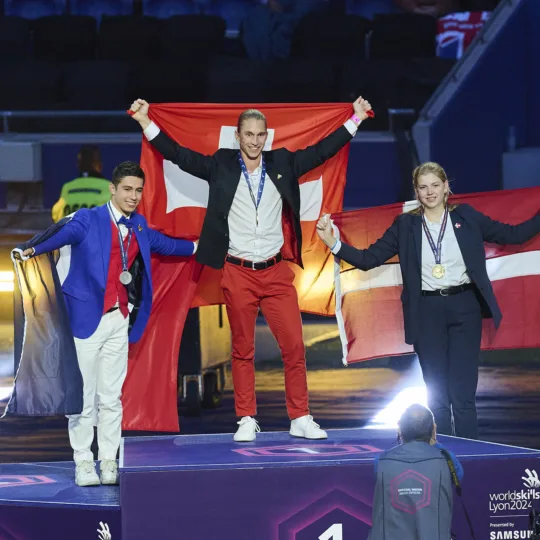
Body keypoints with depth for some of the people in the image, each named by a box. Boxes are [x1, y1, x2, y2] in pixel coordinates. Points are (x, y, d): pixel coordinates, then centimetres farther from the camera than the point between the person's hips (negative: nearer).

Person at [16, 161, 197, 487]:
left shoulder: (139, 227, 13)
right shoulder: (89, 220, -6)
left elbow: (163, 243, 32)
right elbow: (62, 233, -24)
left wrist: (196, 247, 43)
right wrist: (33, 249, -42)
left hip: (119, 321, 6)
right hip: (87, 319, -5)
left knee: (112, 397, 9)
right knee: (84, 395, -3)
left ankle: (109, 463, 14)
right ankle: (83, 462, 4)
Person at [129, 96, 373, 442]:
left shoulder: (282, 164, 8)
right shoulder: (221, 165, 3)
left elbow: (321, 151, 11)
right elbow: (179, 155, 2)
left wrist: (355, 120, 8)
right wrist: (147, 123, -5)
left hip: (276, 273, 1)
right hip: (238, 273, -1)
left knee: (294, 346, -1)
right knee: (243, 350, 5)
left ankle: (301, 420, 7)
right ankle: (247, 421, 12)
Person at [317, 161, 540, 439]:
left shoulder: (466, 217, 5)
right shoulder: (405, 225, 5)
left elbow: (514, 234, 6)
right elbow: (368, 259, 2)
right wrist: (333, 243, -11)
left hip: (464, 309, -1)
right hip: (427, 312, 1)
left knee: (463, 395, -3)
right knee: (437, 397, 6)